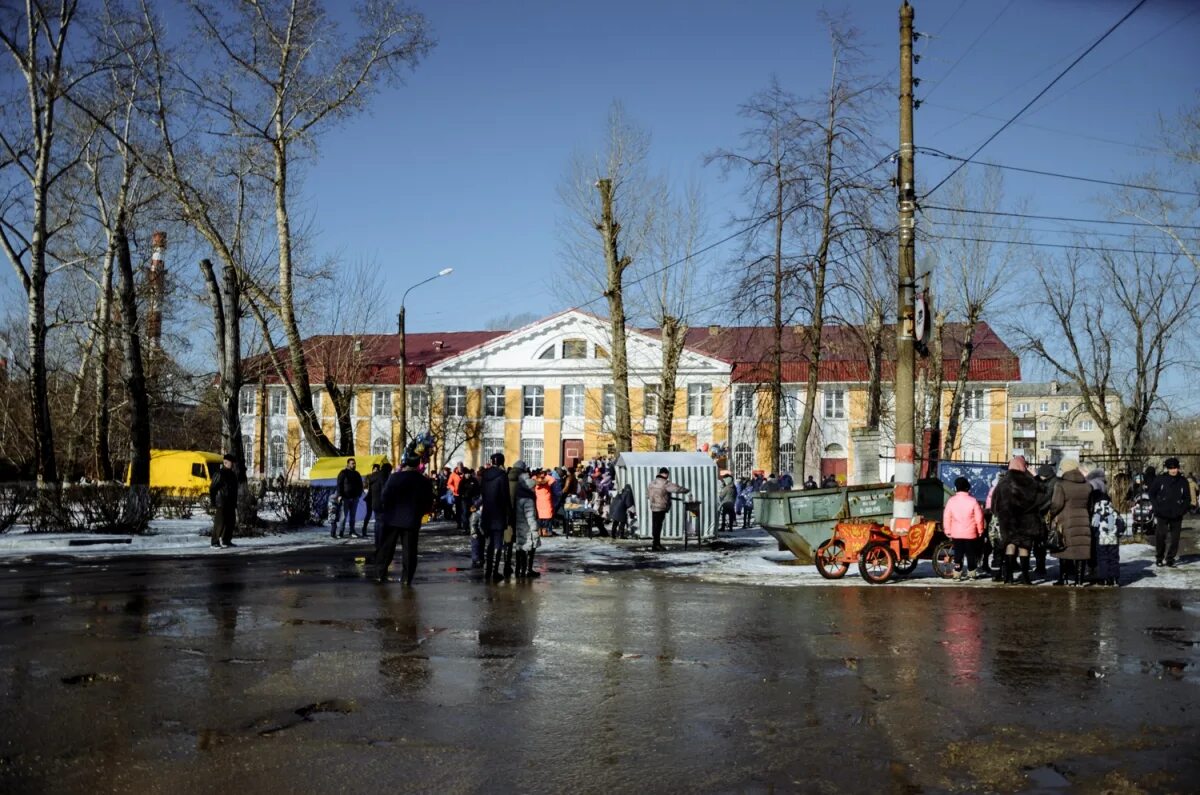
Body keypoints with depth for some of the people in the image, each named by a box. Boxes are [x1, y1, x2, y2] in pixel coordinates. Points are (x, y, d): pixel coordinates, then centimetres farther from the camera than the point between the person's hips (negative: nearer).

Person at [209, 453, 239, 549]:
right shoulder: (220, 474, -10)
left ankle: (226, 540, 16)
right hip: (221, 504, -8)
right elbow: (212, 489, -11)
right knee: (220, 523, -8)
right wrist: (213, 503, -15)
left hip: (230, 504, 8)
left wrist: (235, 504, 18)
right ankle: (215, 542, -2)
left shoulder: (232, 474, 15)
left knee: (231, 522, 7)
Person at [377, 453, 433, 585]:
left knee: (387, 547, 10)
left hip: (393, 518, -1)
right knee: (409, 549, 6)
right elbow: (429, 504, 2)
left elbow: (384, 497, -11)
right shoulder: (423, 481, -1)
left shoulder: (394, 477, -10)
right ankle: (407, 578, 3)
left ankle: (381, 574, 12)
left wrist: (385, 508, 8)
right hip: (412, 520, 1)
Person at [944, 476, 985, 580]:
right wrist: (980, 531, 8)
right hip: (970, 533, -1)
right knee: (971, 554, 10)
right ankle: (971, 573, 13)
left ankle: (957, 573, 6)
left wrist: (947, 531, 9)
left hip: (956, 533, 1)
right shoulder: (973, 501, -9)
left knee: (958, 553, 8)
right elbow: (979, 518, -6)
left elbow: (946, 517, -1)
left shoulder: (951, 501, -4)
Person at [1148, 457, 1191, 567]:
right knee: (1160, 535, -8)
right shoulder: (1160, 479, 0)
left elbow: (1187, 498, 12)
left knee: (1174, 537, 2)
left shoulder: (1183, 481, 4)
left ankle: (1170, 558, 13)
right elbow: (1152, 494, 7)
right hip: (1162, 513, -2)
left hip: (1177, 515, 2)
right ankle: (1159, 557, 5)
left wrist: (1184, 509, -2)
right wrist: (1157, 506, -3)